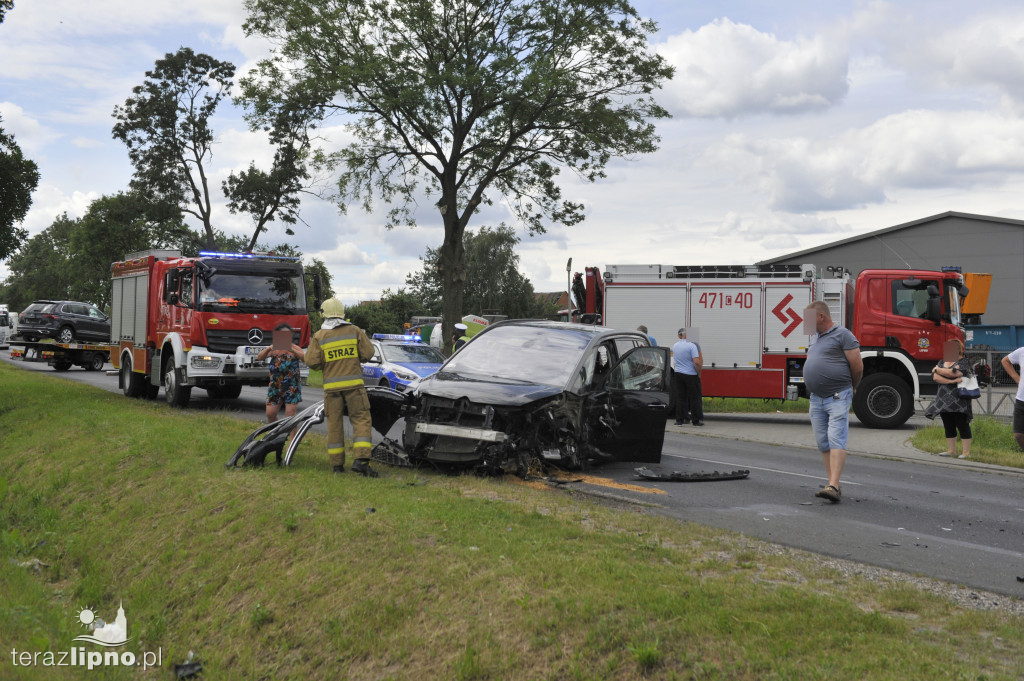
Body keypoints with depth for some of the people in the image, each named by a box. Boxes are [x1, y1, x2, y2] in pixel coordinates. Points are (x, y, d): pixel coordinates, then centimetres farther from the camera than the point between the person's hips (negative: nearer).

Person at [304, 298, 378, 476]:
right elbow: (368, 353, 1)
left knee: (334, 423, 9)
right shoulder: (355, 331, 2)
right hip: (353, 384, -1)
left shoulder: (319, 336, 2)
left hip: (331, 386, 1)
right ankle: (360, 460, -14)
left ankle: (337, 464, 11)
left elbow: (312, 362, -4)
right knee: (361, 420, 1)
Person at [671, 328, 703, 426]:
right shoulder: (691, 346, -13)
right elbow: (697, 362, -19)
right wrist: (699, 373, -5)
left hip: (678, 373, 5)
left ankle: (679, 420, 6)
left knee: (680, 397, 8)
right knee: (694, 398, 3)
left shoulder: (674, 346, 7)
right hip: (690, 375, -5)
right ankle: (696, 420, 6)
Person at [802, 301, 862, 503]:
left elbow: (858, 367, -8)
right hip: (816, 399, 8)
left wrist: (850, 387, 6)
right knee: (823, 444, 7)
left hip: (837, 398, -8)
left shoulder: (842, 335, -7)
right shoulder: (817, 338, 18)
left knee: (836, 441, -14)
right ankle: (833, 485, 12)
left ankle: (833, 487, -22)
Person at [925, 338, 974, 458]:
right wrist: (951, 381, -14)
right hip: (945, 400, 6)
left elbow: (952, 372, -20)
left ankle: (966, 452, -2)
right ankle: (951, 450, 16)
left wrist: (938, 369, -5)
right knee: (948, 427, 9)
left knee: (962, 425, -5)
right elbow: (935, 377, 0)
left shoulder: (963, 362, -3)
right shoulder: (942, 362, 15)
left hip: (959, 400, -6)